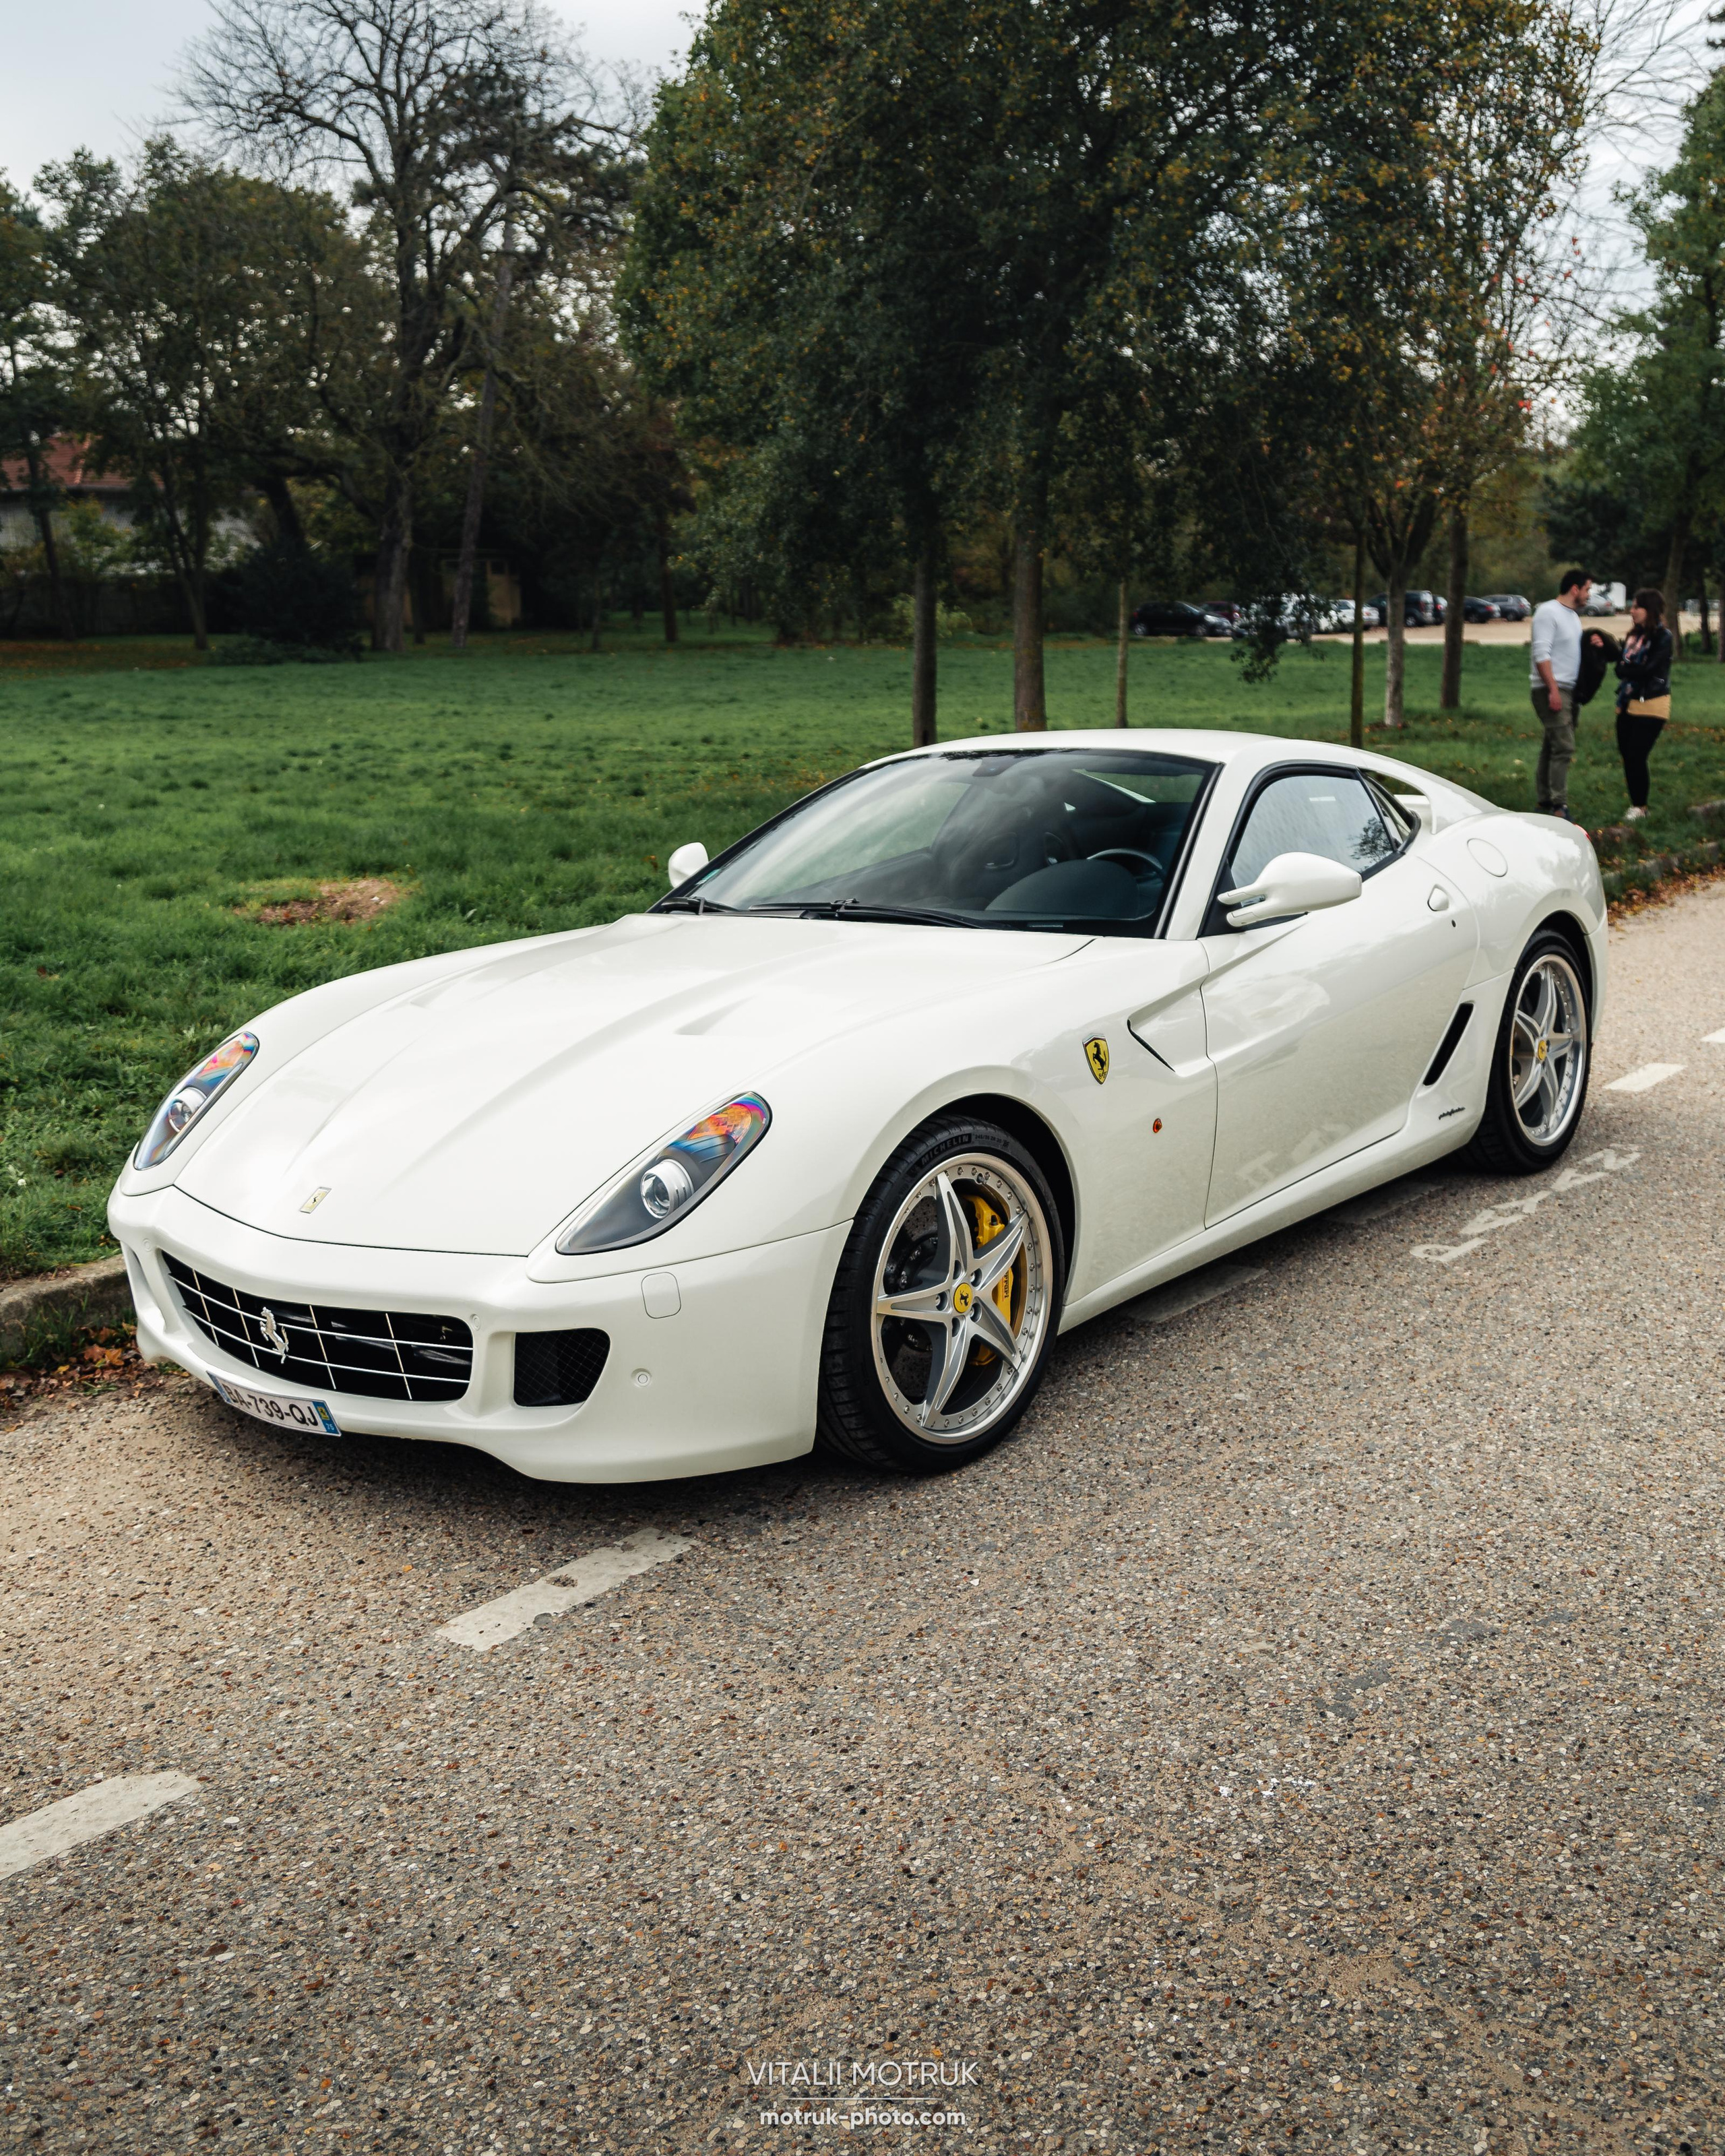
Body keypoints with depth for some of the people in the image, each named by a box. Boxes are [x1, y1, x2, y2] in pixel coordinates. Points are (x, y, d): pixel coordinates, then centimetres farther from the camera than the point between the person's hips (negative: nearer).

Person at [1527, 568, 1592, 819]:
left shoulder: (1573, 615, 20)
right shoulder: (1548, 612, -9)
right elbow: (1541, 654, -17)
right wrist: (1553, 690, -22)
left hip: (1567, 690, 9)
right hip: (1550, 690, -9)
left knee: (1552, 747, 11)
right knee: (1564, 747, -15)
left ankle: (1545, 803, 15)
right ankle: (1559, 806, -16)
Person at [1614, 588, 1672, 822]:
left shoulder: (1663, 637, -9)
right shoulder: (1634, 635, 12)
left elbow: (1648, 669, -18)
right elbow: (1621, 666, 6)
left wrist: (1624, 668, -6)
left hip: (1651, 705, -7)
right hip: (1628, 704, 7)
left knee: (1636, 756, -8)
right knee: (1627, 755, 7)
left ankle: (1640, 807, 4)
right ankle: (1635, 802, 18)